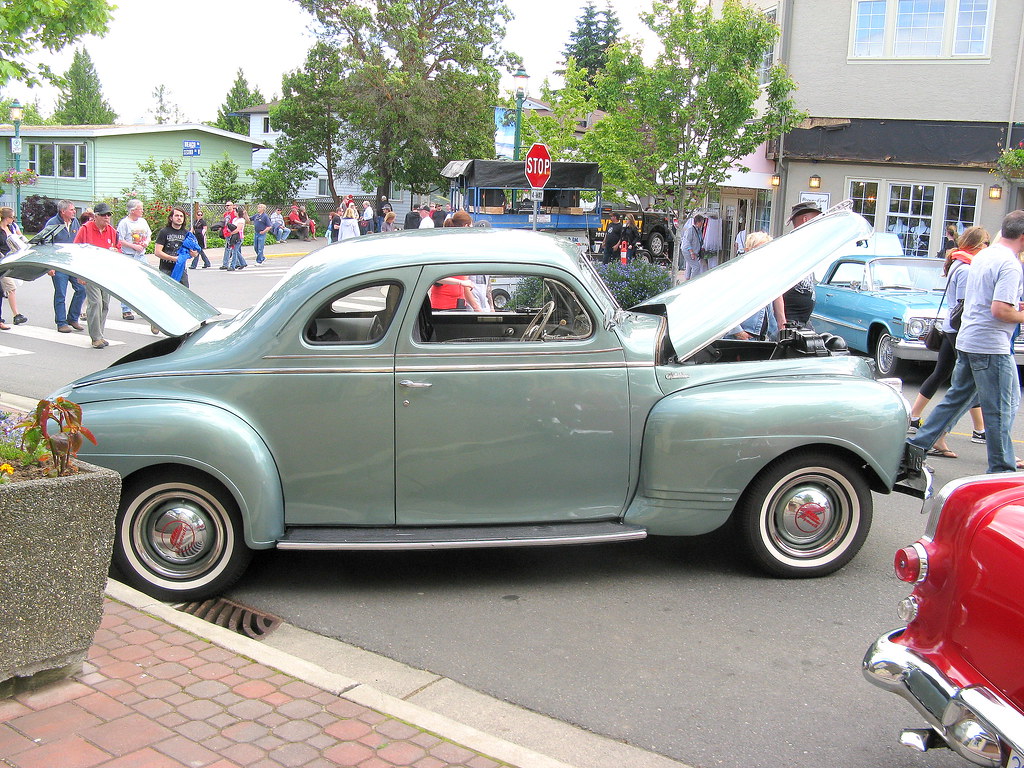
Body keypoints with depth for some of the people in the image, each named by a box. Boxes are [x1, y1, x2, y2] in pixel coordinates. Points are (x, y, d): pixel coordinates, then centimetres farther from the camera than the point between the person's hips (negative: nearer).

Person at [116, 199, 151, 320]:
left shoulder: (143, 221, 13)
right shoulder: (124, 223, -7)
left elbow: (148, 235, 22)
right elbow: (120, 241, -11)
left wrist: (147, 242, 0)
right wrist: (134, 246, -16)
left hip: (141, 256, 6)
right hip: (128, 257, -6)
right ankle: (126, 310, 3)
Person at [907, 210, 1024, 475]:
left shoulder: (982, 257, 11)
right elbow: (1000, 310, -24)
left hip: (966, 341, 9)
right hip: (991, 346, -9)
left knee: (957, 398, 16)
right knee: (1000, 411, 0)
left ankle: (917, 445, 15)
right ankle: (1001, 470, 6)